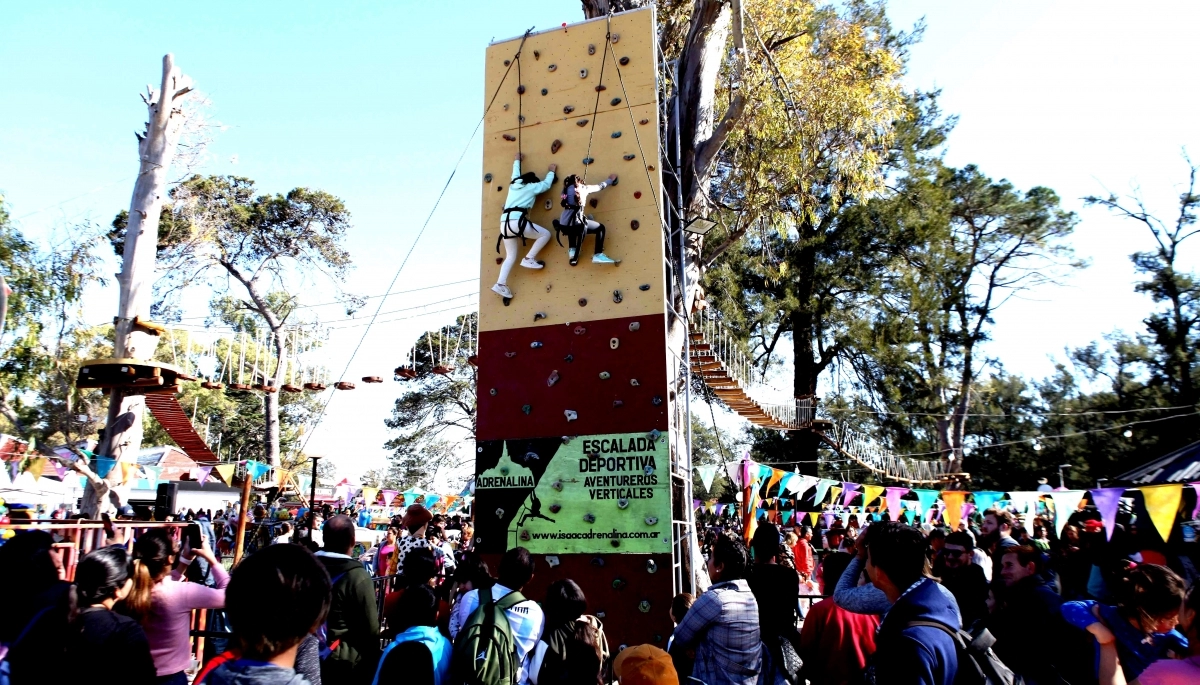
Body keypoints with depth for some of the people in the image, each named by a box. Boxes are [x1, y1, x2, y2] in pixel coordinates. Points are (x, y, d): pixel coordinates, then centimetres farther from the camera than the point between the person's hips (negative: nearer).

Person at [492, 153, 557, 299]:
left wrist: (517, 161, 63)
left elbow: (516, 173, 46)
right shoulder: (531, 187, 9)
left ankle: (500, 284, 1)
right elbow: (546, 184, 24)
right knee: (545, 234, 7)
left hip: (505, 222, 7)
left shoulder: (514, 185, 25)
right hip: (517, 221, -7)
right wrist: (551, 171, 41)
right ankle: (528, 259, -1)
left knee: (511, 256, 13)